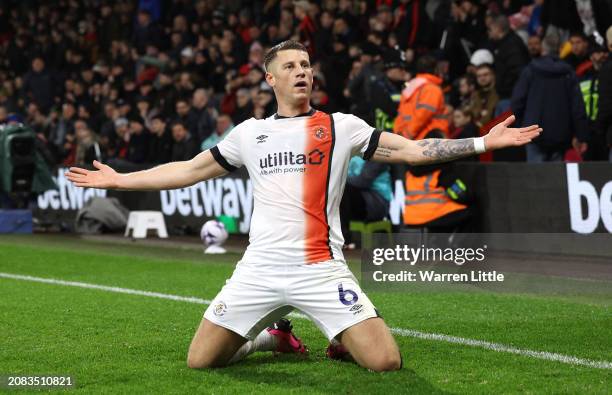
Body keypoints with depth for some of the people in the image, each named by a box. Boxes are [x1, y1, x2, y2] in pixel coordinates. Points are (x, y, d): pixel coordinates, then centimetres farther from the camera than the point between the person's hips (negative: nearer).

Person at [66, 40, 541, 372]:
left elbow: (412, 149, 1)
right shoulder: (249, 132, 14)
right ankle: (272, 335, 24)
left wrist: (484, 142, -7)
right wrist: (118, 180, 18)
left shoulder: (340, 126, 6)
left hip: (321, 268, -2)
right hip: (260, 269, 2)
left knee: (387, 362, -16)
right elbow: (188, 170, 20)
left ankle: (342, 342, 20)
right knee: (200, 361, -4)